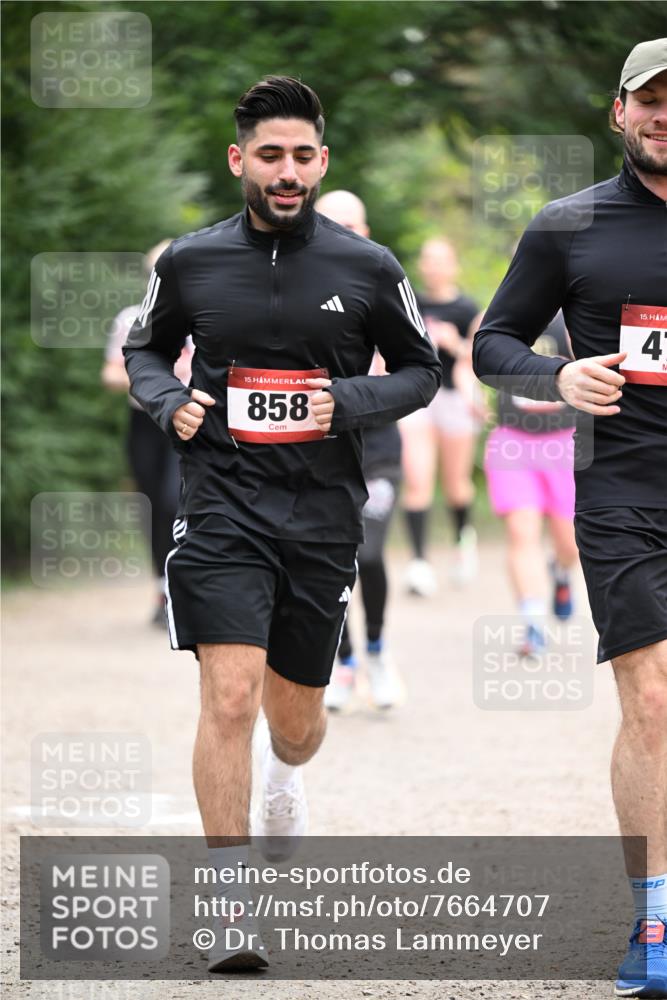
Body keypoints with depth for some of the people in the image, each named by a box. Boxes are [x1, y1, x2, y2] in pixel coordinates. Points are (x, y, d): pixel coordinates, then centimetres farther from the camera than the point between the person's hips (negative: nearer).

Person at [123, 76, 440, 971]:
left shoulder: (369, 269, -1)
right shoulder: (189, 263, 0)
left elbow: (421, 370, 10)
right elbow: (145, 350, 17)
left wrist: (350, 402, -8)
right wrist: (171, 402, -4)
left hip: (323, 516, 2)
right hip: (222, 504, -2)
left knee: (295, 713, 14)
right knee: (230, 697, -17)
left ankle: (287, 773, 53)